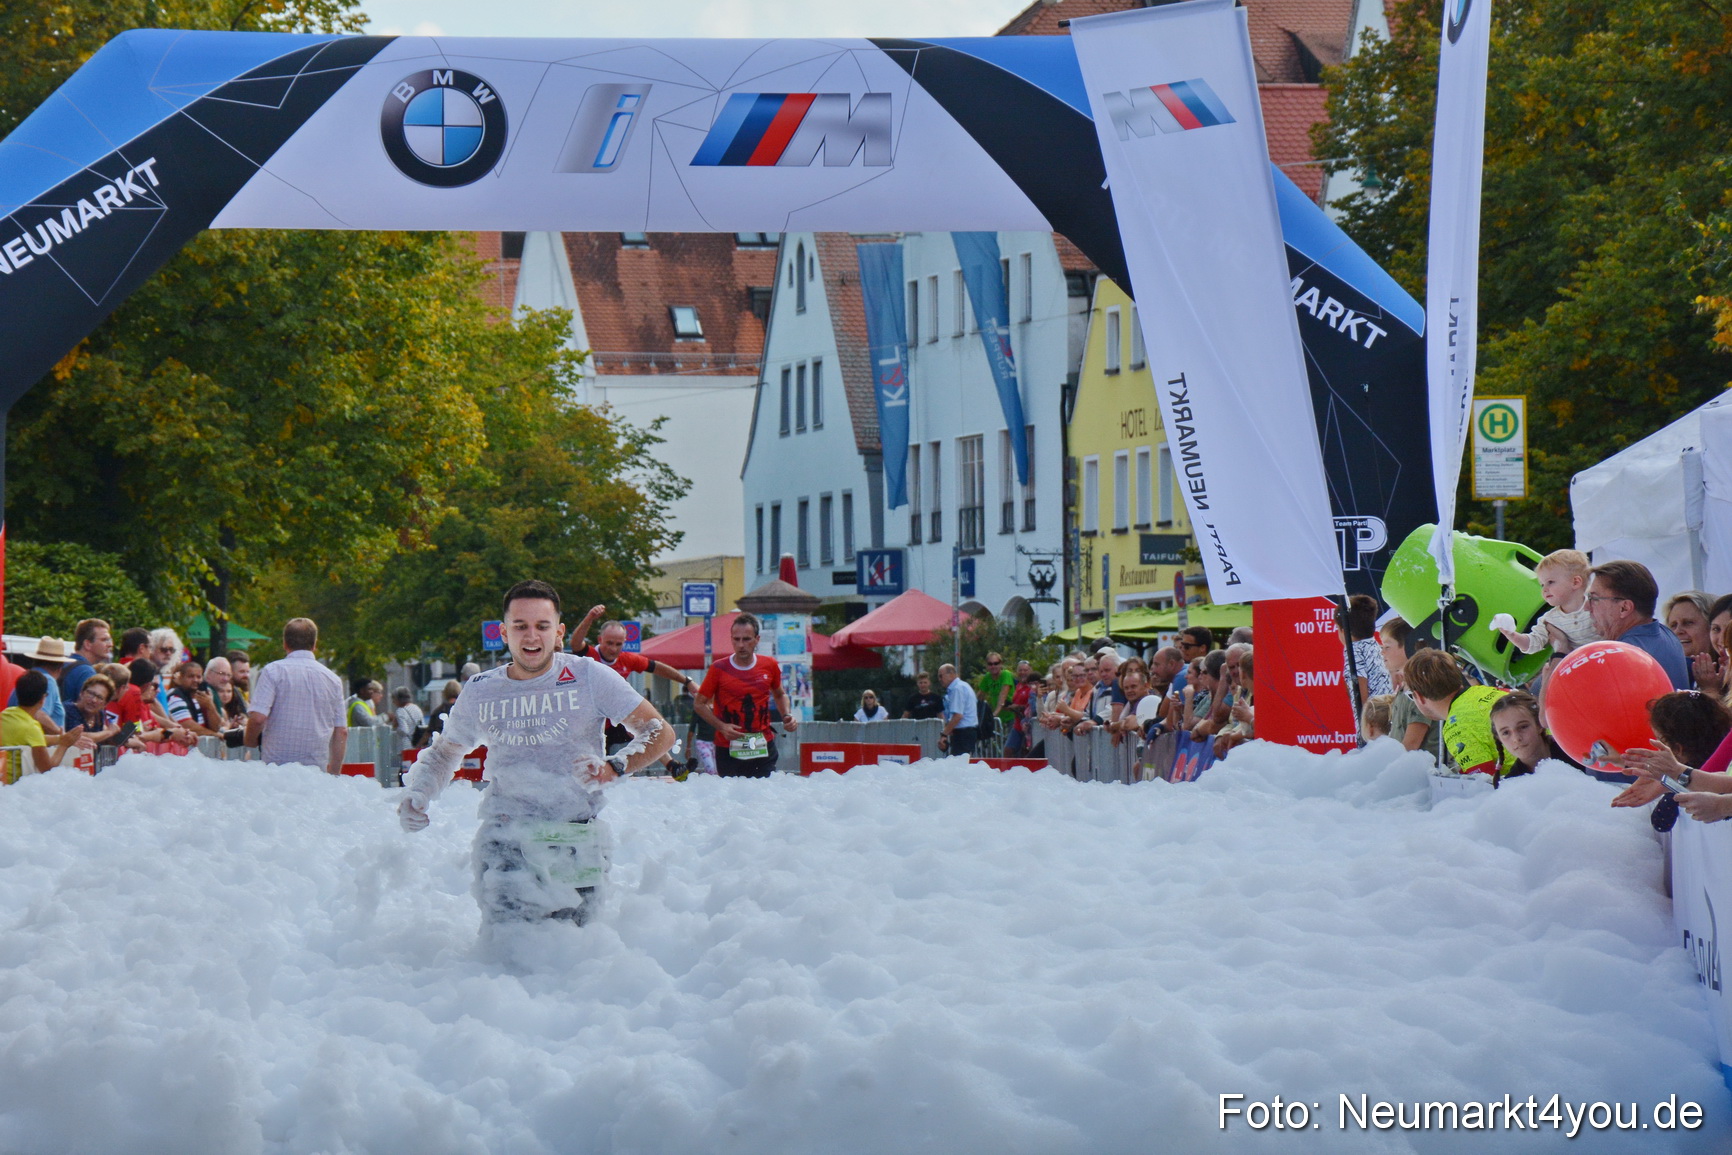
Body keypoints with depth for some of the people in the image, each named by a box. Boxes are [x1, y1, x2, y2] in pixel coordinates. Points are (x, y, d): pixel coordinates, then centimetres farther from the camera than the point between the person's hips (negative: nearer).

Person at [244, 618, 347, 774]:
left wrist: (250, 740, 9)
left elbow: (258, 718, -12)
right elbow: (341, 732, 12)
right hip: (318, 769, 3)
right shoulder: (333, 679, 10)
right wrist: (334, 774, 20)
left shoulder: (273, 671, -2)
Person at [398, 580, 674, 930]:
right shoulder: (480, 692, 8)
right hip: (504, 833, 1)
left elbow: (660, 734, 0)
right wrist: (417, 793, 4)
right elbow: (444, 751, 25)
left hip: (574, 837, -1)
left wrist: (613, 768, -18)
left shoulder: (589, 677, 0)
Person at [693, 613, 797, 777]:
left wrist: (787, 715, 4)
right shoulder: (719, 669, -5)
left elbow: (780, 694, 24)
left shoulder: (770, 665, 4)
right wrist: (721, 726, -11)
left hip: (764, 749, 2)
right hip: (728, 750, -2)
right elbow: (699, 704, 3)